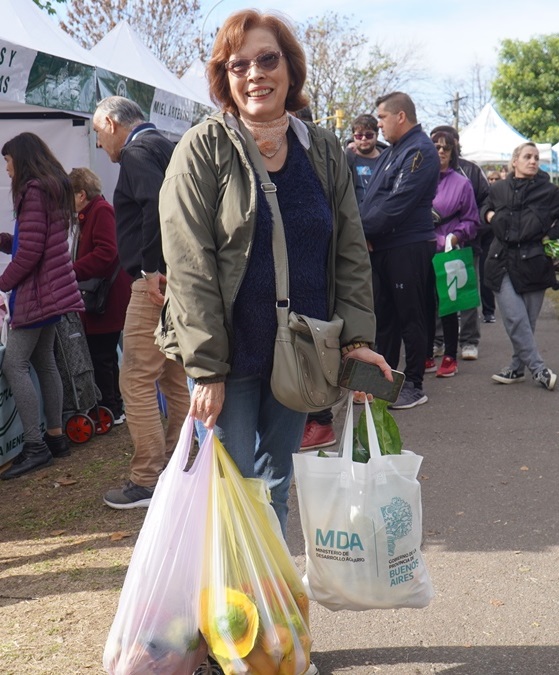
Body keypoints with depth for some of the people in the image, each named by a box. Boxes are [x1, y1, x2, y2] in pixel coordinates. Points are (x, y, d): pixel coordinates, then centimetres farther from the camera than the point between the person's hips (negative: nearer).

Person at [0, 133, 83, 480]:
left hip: (35, 292, -10)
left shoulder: (33, 191, -13)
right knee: (44, 361, 13)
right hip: (52, 289, 10)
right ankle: (56, 436, 18)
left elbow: (30, 250, -19)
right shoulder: (55, 188, 17)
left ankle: (35, 446, -8)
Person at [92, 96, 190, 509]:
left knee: (137, 381, -4)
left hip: (157, 282, -10)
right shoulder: (167, 147, 21)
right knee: (175, 378, 14)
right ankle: (174, 469, 23)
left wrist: (152, 266, -22)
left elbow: (158, 202, -26)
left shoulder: (137, 152, -7)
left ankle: (147, 482, 1)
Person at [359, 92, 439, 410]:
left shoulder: (421, 151, -12)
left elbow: (398, 204, -21)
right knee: (384, 315, 13)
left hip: (409, 248, -9)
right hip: (382, 246, 9)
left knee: (411, 318, 0)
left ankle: (414, 385, 10)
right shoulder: (392, 151, 17)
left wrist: (362, 229, -15)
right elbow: (372, 197, 15)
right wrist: (365, 233, -1)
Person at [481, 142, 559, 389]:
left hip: (533, 262, -1)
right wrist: (489, 215, 9)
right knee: (515, 319, -8)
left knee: (527, 320, 4)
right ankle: (538, 368, 1)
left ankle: (517, 367, 19)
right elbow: (485, 209, 30)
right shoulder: (498, 189, 11)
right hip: (502, 262, 1)